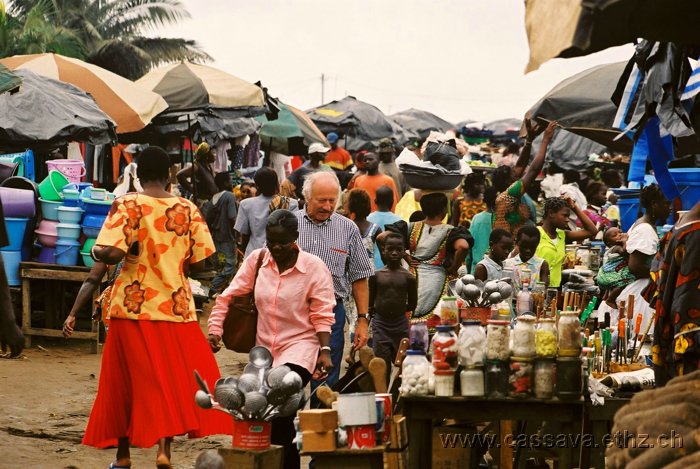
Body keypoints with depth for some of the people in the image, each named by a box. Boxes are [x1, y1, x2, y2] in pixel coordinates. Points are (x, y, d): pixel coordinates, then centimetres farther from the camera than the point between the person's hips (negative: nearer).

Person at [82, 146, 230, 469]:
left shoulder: (127, 205, -7)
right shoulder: (188, 209, 0)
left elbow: (112, 253, -18)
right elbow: (198, 264, 0)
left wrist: (95, 252, 3)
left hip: (133, 306, -1)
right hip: (175, 306, 1)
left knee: (126, 381, 11)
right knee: (171, 378, 10)